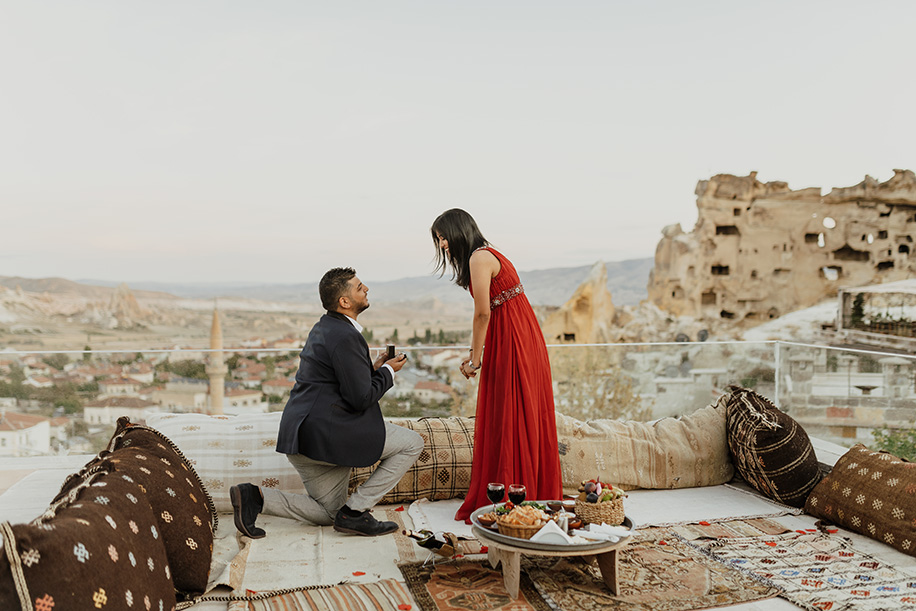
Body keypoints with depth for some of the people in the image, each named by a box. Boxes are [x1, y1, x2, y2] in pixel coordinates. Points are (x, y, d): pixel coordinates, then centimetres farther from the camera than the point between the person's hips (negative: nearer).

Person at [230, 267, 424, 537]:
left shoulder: (325, 328, 16)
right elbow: (361, 398, -18)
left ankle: (255, 496, 5)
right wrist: (387, 371, -2)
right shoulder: (345, 336, -16)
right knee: (412, 444, -3)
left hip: (301, 434, 10)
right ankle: (355, 512, -3)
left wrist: (373, 368, 13)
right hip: (324, 433, -10)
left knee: (329, 513, 22)